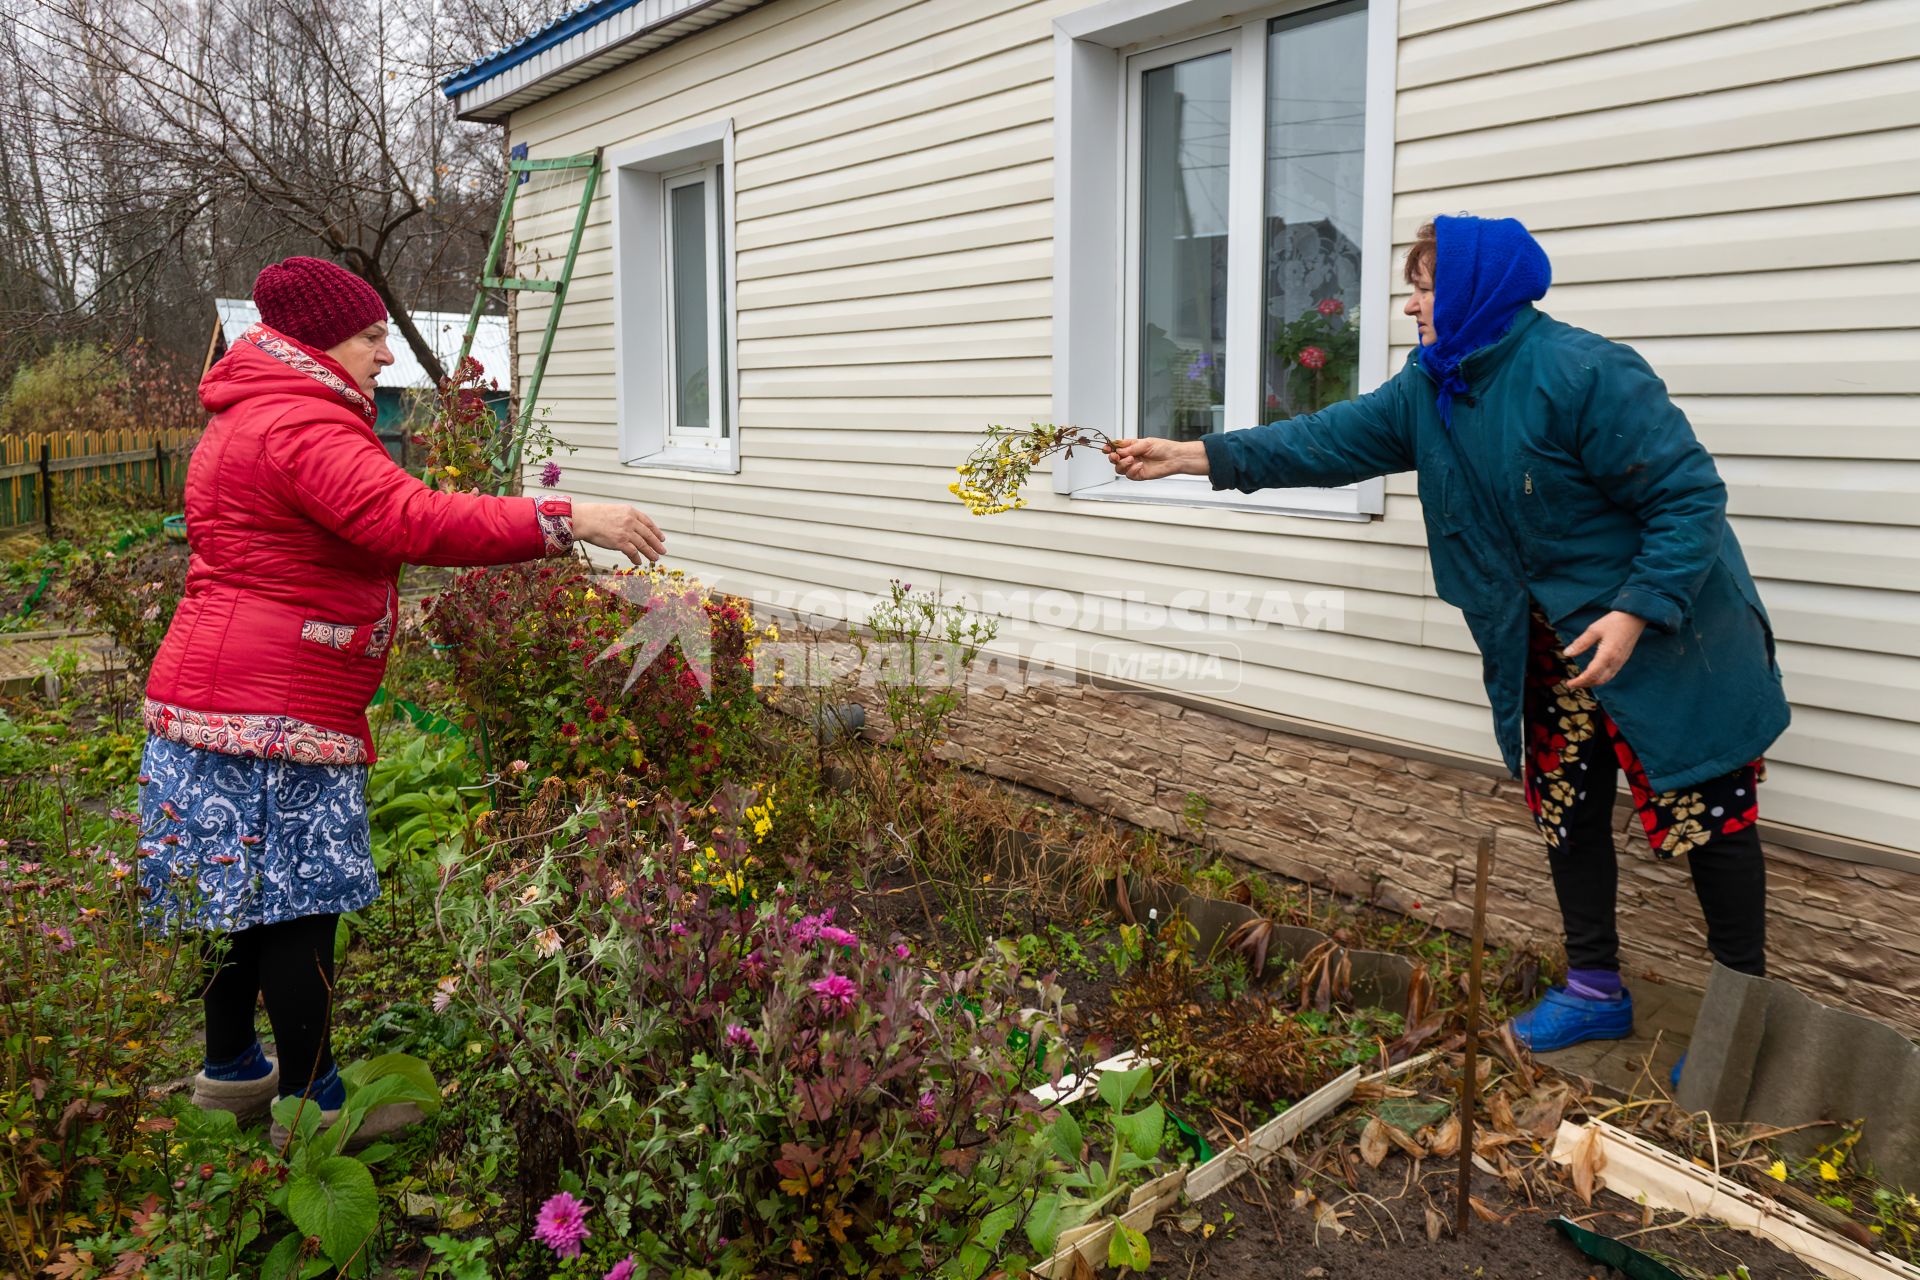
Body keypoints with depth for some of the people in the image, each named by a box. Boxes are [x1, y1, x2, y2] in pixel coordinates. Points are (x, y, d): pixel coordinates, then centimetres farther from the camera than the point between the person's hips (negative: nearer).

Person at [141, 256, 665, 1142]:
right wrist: (566, 521, -31)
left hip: (220, 700, 11)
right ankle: (311, 1102, 8)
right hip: (269, 714, -11)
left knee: (251, 894, 18)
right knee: (297, 904, -2)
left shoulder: (253, 421, 20)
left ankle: (231, 1069, 32)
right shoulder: (299, 428, -17)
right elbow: (412, 520, -30)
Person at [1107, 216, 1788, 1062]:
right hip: (1551, 642, 8)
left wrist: (1637, 612, -28)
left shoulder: (1583, 373, -24)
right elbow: (1330, 440, 3)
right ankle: (1595, 991, 29)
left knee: (1704, 817, 1)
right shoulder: (1427, 389, 1)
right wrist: (1193, 457, -1)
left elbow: (1690, 495, -21)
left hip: (1665, 634, -8)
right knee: (1565, 810, 14)